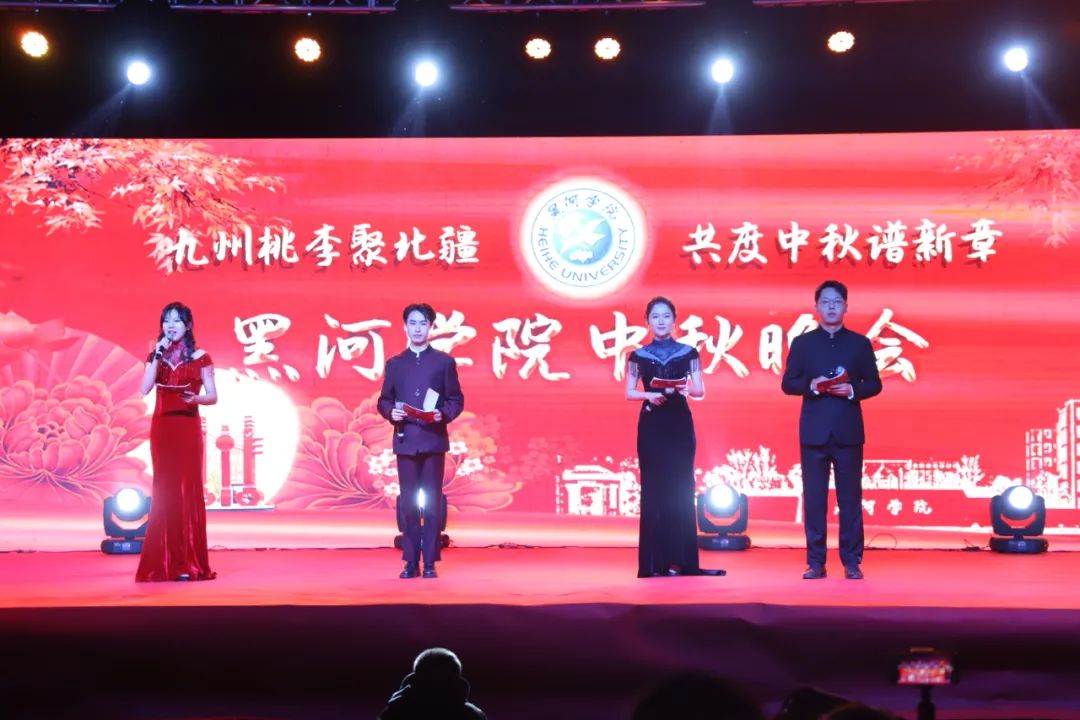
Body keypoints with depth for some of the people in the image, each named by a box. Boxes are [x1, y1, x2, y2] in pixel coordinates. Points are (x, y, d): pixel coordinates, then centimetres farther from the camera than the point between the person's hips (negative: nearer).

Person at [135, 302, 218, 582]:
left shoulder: (200, 357, 2)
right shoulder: (157, 356, 11)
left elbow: (213, 396, 1)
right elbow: (144, 389, -4)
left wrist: (195, 398, -19)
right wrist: (157, 356, -8)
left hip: (187, 427, -3)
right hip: (161, 427, 3)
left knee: (187, 490, -5)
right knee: (165, 490, 3)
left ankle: (188, 563, -4)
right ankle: (166, 562, 5)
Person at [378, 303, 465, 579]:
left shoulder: (444, 362, 6)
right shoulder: (394, 364, 12)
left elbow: (457, 400, 5)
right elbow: (383, 400, 12)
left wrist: (443, 414, -15)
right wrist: (391, 412, -9)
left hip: (433, 439, -2)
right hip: (405, 440, 2)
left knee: (432, 502, -2)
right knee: (408, 502, 2)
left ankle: (430, 562, 2)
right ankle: (411, 562, 7)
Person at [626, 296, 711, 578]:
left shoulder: (688, 353, 5)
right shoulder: (638, 356, 5)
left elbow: (700, 390, 3)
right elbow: (629, 392, 4)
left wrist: (687, 389, -18)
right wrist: (649, 396, -15)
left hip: (680, 423, 0)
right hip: (651, 425, 0)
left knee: (681, 488, -1)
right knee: (653, 489, -2)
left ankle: (682, 560, 2)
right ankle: (653, 562, 0)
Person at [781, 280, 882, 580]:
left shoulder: (860, 343, 9)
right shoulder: (802, 343, 8)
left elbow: (874, 384, 7)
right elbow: (788, 383, 5)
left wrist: (852, 390, -13)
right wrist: (811, 385, -14)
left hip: (848, 431, 0)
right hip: (814, 431, 0)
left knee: (850, 498, 1)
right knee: (814, 498, 1)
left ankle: (852, 562, 5)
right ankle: (815, 563, 6)